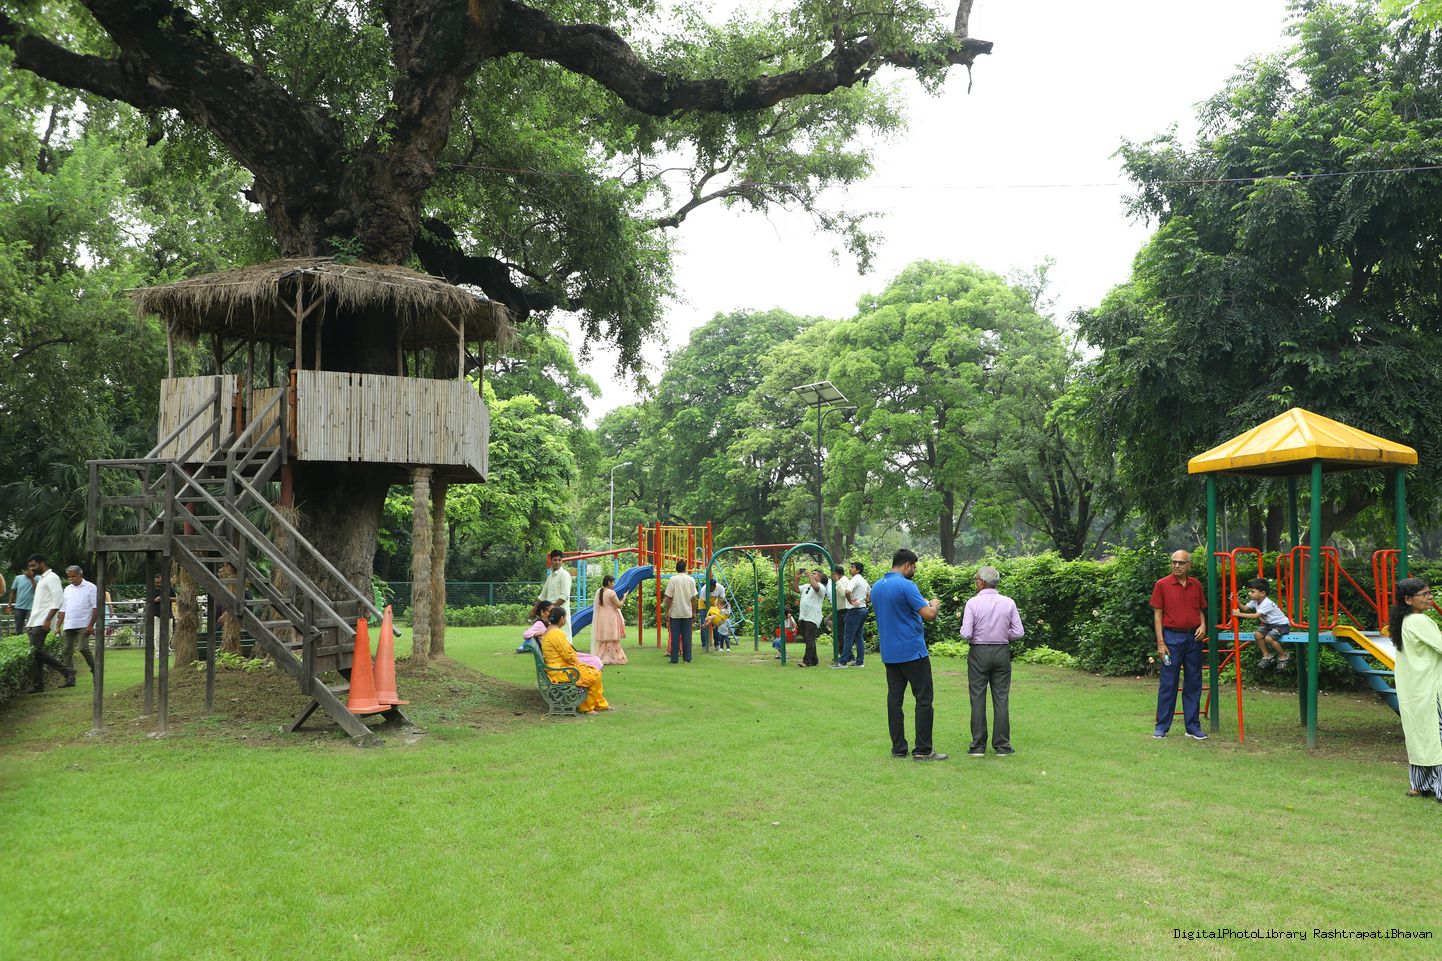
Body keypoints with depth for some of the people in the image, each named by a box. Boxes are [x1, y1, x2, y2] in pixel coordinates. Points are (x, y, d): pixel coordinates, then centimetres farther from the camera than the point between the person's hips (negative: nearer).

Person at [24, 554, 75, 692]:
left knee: (36, 650, -17)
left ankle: (67, 672, -13)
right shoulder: (41, 579, 23)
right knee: (34, 652, 4)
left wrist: (48, 620, -23)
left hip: (42, 622, -9)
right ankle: (37, 684, 5)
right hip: (35, 622, 9)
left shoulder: (52, 578, -7)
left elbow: (58, 600, -17)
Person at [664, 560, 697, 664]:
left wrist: (667, 611, -1)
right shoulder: (691, 579, 0)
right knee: (687, 636, 7)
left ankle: (674, 658, 5)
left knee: (675, 636, 3)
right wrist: (694, 611, 9)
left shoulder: (672, 579, -7)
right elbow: (693, 598, 1)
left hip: (675, 612, -2)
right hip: (687, 612, 2)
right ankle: (687, 658, 8)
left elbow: (669, 598, -9)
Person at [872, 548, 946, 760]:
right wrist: (934, 605, 4)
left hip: (889, 653, 8)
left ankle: (898, 748, 11)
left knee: (894, 699, 9)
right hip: (912, 651, -8)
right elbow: (929, 615, -19)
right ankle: (922, 749, -1)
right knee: (924, 699, -1)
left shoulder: (876, 587, 10)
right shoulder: (905, 586, -15)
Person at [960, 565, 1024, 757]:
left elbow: (966, 633, -14)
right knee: (1001, 699, 7)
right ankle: (1002, 746, 8)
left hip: (979, 653, -2)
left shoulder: (973, 602, -10)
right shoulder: (1009, 603, -2)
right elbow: (1018, 633, -2)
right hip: (1002, 652, 2)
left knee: (978, 699, 4)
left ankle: (978, 746, 6)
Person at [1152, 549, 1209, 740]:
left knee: (1193, 684, 7)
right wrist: (1160, 642, -10)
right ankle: (1162, 726, 8)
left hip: (1193, 638, 4)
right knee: (1168, 683, 0)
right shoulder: (1162, 585, -3)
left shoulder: (1196, 585, 8)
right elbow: (1157, 615, -4)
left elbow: (1200, 610, 18)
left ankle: (1193, 727, 15)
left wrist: (1203, 625, -4)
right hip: (1172, 637, -4)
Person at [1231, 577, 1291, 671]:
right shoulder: (1255, 601, -1)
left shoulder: (1267, 604, -29)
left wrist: (1239, 614, -37)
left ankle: (1284, 656, -5)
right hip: (1269, 624, 9)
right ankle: (1267, 656, 1)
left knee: (1269, 638, -29)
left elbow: (1256, 616, -36)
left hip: (1282, 624, -9)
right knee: (1257, 634, -15)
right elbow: (1245, 608, -3)